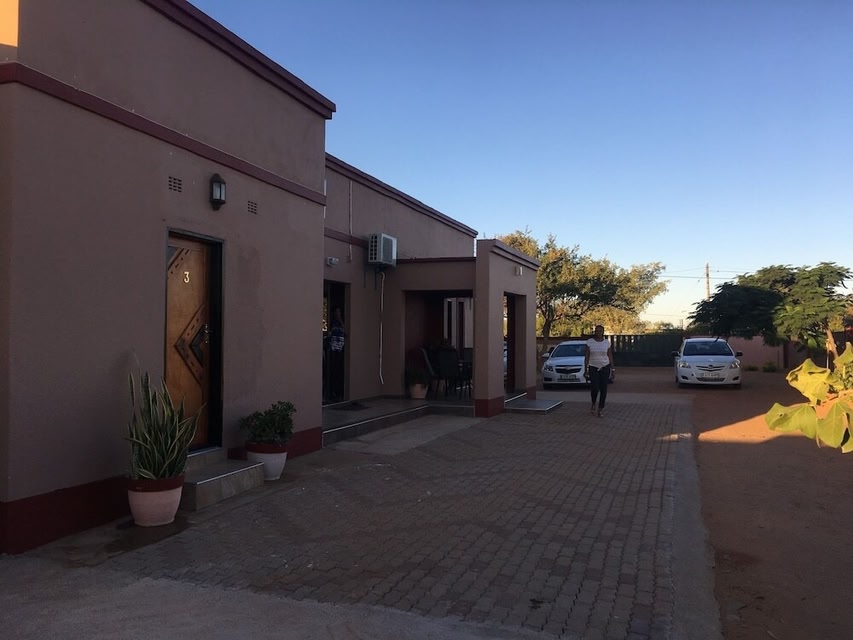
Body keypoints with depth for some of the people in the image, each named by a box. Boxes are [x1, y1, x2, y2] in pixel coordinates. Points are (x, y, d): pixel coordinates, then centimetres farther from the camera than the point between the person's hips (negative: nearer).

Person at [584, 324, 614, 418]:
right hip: (593, 368, -1)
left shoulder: (607, 342, 2)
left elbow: (610, 356, 5)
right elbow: (586, 357, -2)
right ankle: (593, 405, 14)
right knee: (594, 388, -13)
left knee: (603, 389, -4)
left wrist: (612, 368, 0)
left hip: (605, 368, 1)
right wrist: (586, 369, -7)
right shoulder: (589, 342, -2)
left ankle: (600, 408, 5)